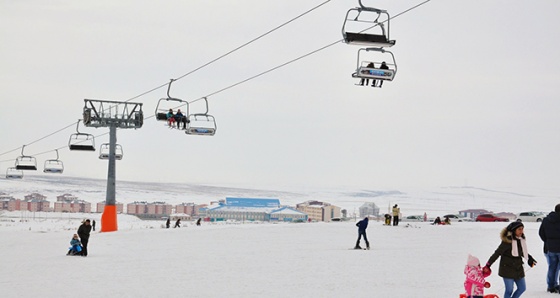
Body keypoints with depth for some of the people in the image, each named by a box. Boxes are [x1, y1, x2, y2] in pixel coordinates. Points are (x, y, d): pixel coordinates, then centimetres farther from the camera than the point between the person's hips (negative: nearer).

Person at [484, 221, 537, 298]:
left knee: (522, 288, 12)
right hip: (508, 269, -8)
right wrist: (488, 264, -18)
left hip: (518, 269, 8)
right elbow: (497, 253, -17)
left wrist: (530, 259, 28)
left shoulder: (521, 240, 3)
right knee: (509, 290, -2)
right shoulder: (507, 241, -20)